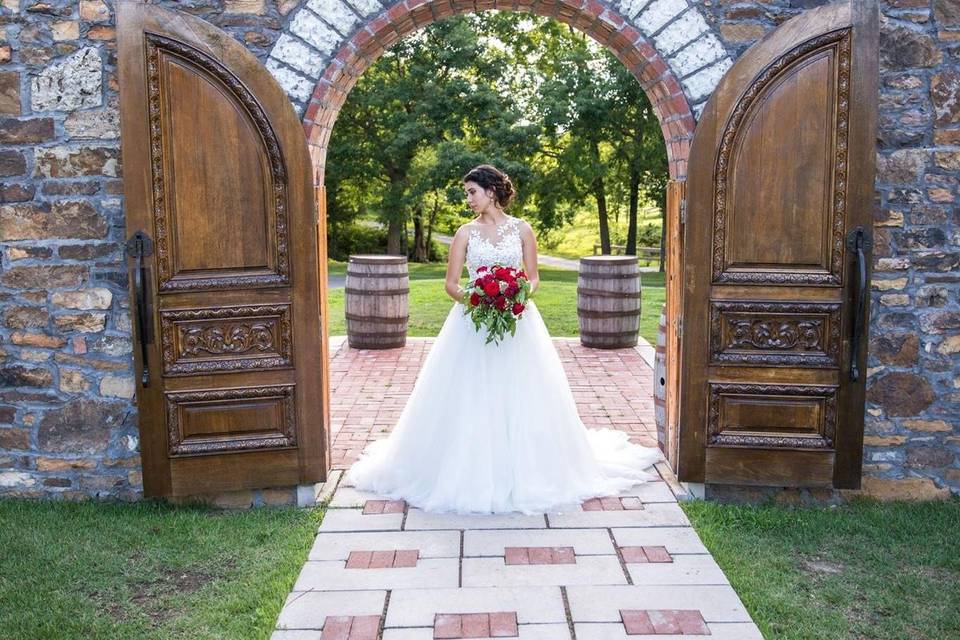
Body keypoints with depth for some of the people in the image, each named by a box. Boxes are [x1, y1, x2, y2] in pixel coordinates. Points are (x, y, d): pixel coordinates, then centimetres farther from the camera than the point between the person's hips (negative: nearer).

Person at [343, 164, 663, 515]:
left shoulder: (521, 229, 5)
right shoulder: (466, 232, 4)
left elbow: (534, 278, 8)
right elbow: (451, 284, 2)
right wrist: (470, 298, -17)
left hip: (516, 321, 0)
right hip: (473, 322, 0)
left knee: (520, 398, 2)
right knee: (470, 399, -1)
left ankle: (523, 474, 16)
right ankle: (471, 475, 10)